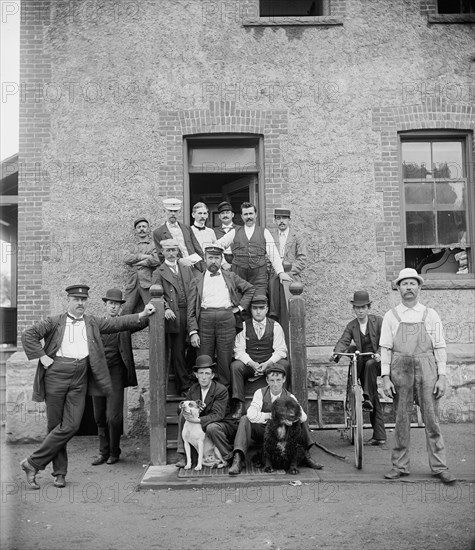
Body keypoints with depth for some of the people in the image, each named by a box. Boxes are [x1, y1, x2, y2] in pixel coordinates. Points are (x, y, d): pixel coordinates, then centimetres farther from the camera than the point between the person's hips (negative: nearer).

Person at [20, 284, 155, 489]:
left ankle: (33, 463, 5)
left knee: (71, 425, -7)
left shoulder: (92, 322, 14)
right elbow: (28, 335, 2)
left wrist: (141, 315, -6)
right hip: (56, 374, -2)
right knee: (55, 425, 3)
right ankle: (59, 471, 16)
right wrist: (42, 357, -7)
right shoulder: (54, 322, 6)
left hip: (79, 378, 2)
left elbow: (116, 323, 5)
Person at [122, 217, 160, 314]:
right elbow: (126, 258, 3)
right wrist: (144, 256, -8)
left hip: (147, 283, -3)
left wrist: (135, 262, 1)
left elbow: (156, 260, -8)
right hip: (132, 283, 4)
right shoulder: (131, 248, 24)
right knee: (126, 310, -3)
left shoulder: (154, 246, 11)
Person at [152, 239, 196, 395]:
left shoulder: (187, 269, 19)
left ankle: (194, 380, 19)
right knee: (177, 353, -1)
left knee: (193, 350, 4)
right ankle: (184, 387, 8)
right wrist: (166, 308, -23)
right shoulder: (159, 272, 6)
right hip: (174, 317, -3)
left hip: (191, 315, 4)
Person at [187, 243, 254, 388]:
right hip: (205, 320, 0)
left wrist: (241, 307, 8)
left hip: (227, 320, 0)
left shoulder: (231, 277, 15)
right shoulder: (197, 281, 11)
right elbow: (191, 309, 7)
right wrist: (193, 332, -3)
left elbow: (250, 289, 21)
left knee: (225, 360, 1)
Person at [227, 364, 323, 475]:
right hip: (262, 432, -1)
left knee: (301, 421, -17)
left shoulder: (290, 397, -5)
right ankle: (238, 459, -31)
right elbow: (252, 415, -26)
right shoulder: (260, 393, -9)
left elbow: (302, 417, -21)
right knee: (245, 419, -27)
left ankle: (306, 455, -13)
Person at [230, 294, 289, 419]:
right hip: (249, 364, 0)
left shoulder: (275, 326, 5)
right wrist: (251, 363, -21)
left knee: (284, 364, -29)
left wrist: (267, 364, -20)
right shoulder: (243, 326, 4)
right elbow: (239, 350, -3)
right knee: (235, 366, -30)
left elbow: (280, 350, -1)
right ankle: (238, 405, -28)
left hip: (270, 364, 0)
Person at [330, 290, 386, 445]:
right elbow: (343, 341, -6)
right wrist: (336, 353, -27)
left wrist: (379, 354, -29)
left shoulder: (378, 321, -2)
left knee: (369, 364, -38)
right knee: (374, 401, 1)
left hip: (377, 361, -3)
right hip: (362, 363, 3)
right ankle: (379, 435, 3)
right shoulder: (351, 326, 6)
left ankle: (367, 397, -32)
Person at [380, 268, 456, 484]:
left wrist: (442, 377, -2)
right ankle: (400, 466, 14)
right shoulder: (390, 316, 7)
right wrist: (385, 377, -3)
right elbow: (385, 349, 4)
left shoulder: (430, 315, 7)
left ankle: (439, 467, 8)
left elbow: (440, 348, 6)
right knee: (401, 420, 5)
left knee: (432, 419, 0)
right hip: (400, 370, 0)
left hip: (426, 369, 0)